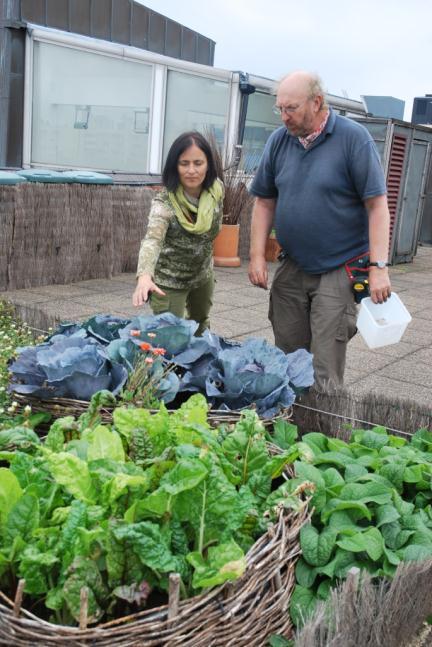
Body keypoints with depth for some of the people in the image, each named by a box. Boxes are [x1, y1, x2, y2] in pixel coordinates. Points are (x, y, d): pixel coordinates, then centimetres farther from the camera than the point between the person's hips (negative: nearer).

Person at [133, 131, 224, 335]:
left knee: (200, 323, 27)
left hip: (203, 274, 6)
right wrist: (144, 276, -65)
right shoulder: (164, 202, -31)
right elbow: (152, 239, -47)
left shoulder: (217, 189, -15)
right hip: (170, 280, -6)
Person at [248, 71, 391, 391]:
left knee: (325, 369, -4)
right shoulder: (279, 140, 4)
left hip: (339, 270, -4)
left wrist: (379, 267, -17)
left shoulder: (354, 137, -9)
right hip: (291, 268, 5)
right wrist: (257, 256, 1)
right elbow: (265, 202, 10)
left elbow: (377, 205, -11)